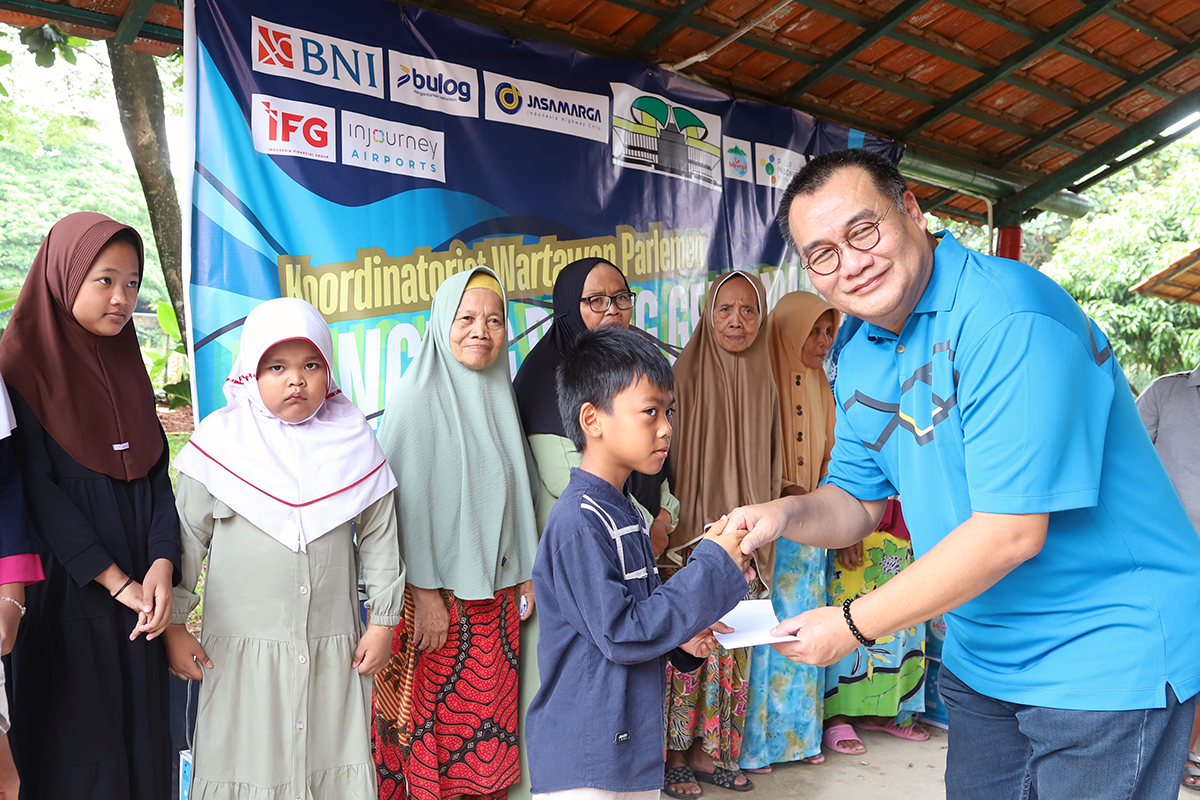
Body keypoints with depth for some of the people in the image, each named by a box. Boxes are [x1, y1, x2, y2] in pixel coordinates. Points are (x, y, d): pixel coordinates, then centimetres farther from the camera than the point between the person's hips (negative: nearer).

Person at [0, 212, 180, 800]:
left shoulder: (128, 367, 9)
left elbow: (158, 475, 3)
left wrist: (162, 566, -12)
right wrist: (116, 581, -16)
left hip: (140, 588, 5)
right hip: (66, 591, -5)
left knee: (142, 734, 12)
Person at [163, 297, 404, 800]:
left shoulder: (353, 441, 0)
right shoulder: (221, 441, -4)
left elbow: (380, 536, 4)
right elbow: (185, 536, 1)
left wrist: (383, 622, 4)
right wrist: (172, 624, 1)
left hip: (333, 648, 2)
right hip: (240, 648, -1)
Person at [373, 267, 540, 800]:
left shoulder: (499, 396, 9)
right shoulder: (417, 396, -11)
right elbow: (406, 500, -14)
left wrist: (525, 571, 10)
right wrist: (424, 593, -16)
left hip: (495, 591, 6)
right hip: (436, 591, -6)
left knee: (488, 712, 13)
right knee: (431, 718, 4)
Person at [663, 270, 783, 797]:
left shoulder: (764, 383, 8)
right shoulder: (686, 376, -7)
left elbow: (768, 463, 15)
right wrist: (667, 528, -13)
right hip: (690, 540, -5)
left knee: (732, 650, 10)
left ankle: (710, 751, 24)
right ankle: (675, 756, 14)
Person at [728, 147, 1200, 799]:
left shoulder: (1008, 316, -26)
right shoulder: (860, 357, 1)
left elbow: (1010, 532, -29)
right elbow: (858, 502, 7)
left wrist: (852, 624, -21)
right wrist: (789, 512, -16)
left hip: (1107, 653, -7)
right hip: (981, 656, 7)